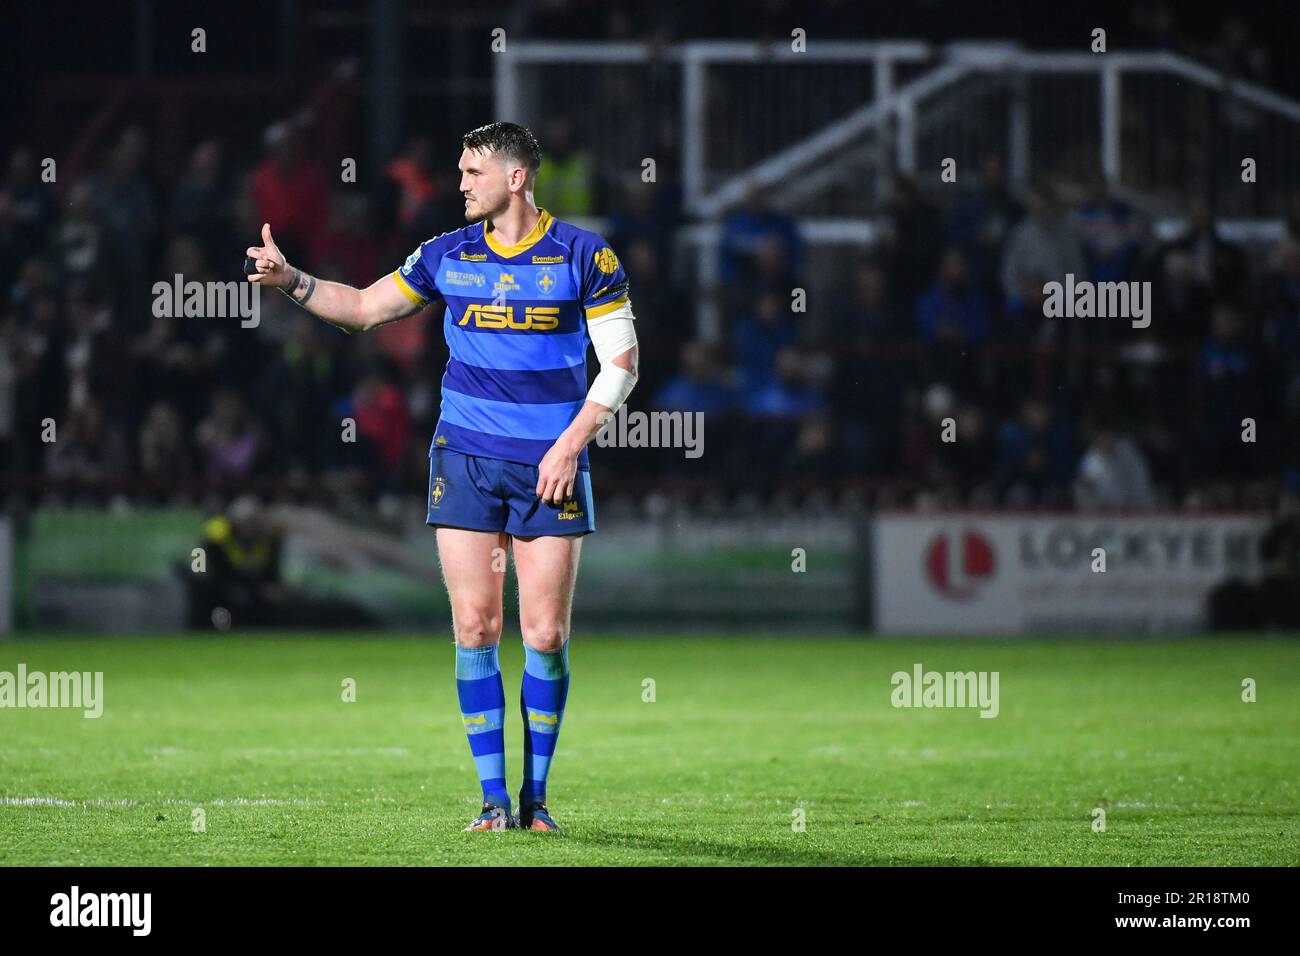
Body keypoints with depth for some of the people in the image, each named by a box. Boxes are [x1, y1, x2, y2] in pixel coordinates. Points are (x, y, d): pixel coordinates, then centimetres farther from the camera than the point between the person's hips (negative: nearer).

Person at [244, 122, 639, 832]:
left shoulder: (584, 257, -2)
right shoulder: (447, 256, 7)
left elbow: (621, 361, -2)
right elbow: (364, 307, 16)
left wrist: (570, 444, -10)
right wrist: (291, 282, 2)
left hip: (550, 464, -2)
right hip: (466, 458, 2)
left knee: (546, 634, -3)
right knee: (474, 627, -3)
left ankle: (536, 794, 10)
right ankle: (493, 796, 3)